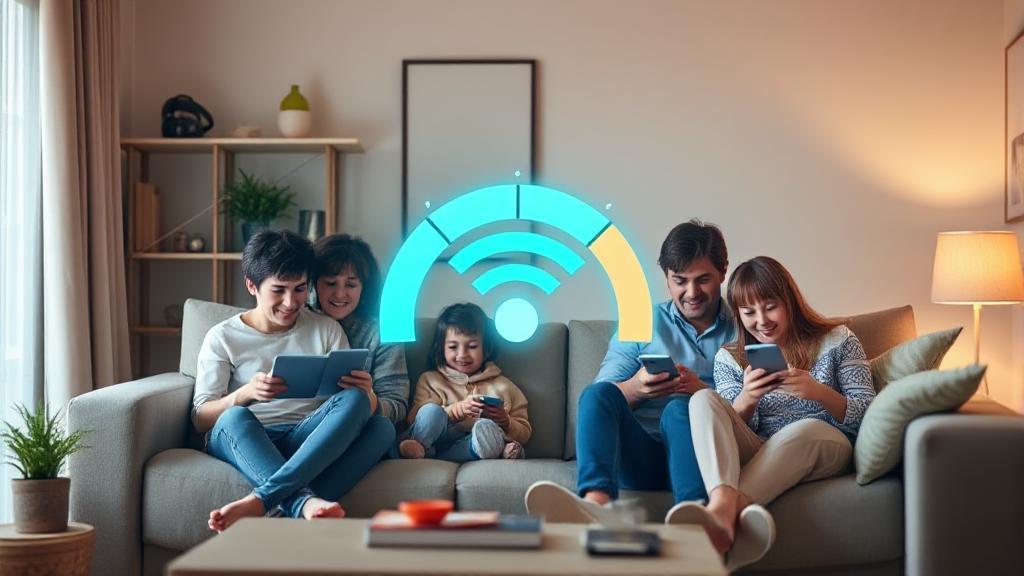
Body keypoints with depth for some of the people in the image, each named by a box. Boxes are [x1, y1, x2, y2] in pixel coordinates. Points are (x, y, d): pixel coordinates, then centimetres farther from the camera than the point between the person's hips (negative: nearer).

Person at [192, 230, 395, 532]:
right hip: (245, 441, -2)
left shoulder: (327, 330, 14)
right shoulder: (222, 337, 8)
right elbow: (200, 419, 2)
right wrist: (245, 393, -18)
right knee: (235, 417, -36)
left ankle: (261, 499, -42)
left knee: (381, 427, -28)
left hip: (309, 440, 2)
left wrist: (362, 393, -18)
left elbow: (354, 397, 8)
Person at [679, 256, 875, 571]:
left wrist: (819, 392, -20)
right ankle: (723, 504, -50)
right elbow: (729, 427, 5)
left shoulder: (837, 341, 6)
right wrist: (747, 399, -18)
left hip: (824, 450, -2)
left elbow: (868, 417, -1)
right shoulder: (729, 358, 11)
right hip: (757, 457, 2)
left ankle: (723, 513, -48)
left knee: (805, 427, -36)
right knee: (704, 399, -22)